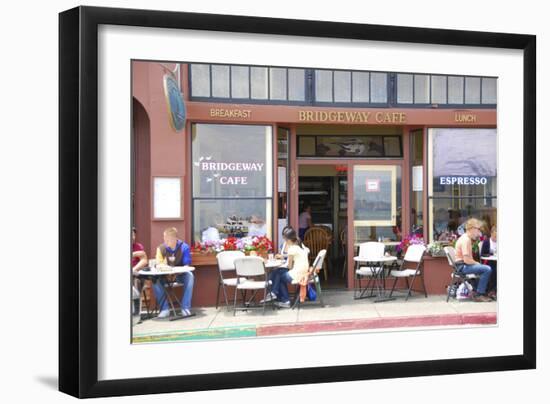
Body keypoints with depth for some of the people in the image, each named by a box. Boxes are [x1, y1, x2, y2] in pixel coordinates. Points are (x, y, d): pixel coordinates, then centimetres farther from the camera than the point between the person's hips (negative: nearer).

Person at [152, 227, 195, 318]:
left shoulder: (184, 247, -13)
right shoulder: (161, 248, -8)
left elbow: (186, 265, -13)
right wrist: (162, 264, -31)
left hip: (180, 275, -1)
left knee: (190, 276, -33)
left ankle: (185, 308, -29)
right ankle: (164, 309, -22)